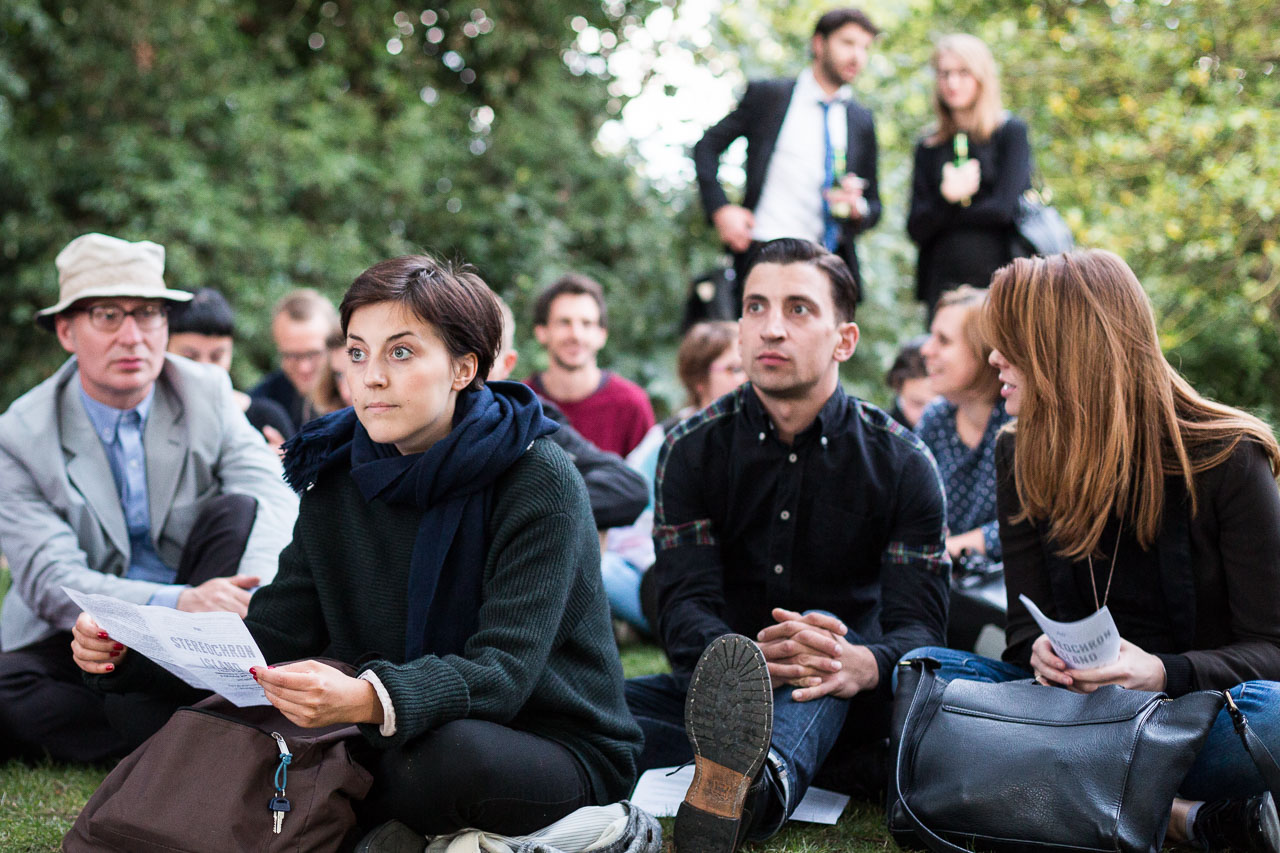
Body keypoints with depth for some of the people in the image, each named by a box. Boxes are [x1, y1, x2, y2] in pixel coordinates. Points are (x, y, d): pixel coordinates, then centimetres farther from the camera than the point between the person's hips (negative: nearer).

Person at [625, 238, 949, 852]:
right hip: (719, 691, 2)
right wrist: (748, 658, -37)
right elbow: (684, 610, -11)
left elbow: (920, 623, -11)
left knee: (825, 640, -37)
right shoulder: (693, 449, 1)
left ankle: (751, 781, -66)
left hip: (845, 706, -1)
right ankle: (754, 784, -45)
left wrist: (861, 663, -37)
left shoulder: (900, 462, -1)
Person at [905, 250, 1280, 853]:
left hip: (1196, 703, -5)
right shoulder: (1021, 456, 3)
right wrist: (1043, 654, -22)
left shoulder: (1227, 460, -9)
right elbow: (1028, 624, 4)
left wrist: (1163, 672, -30)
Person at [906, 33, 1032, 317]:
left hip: (998, 278, -3)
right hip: (943, 281, 3)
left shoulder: (1011, 132, 5)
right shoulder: (929, 147, 14)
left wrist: (942, 217, 2)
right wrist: (945, 200, -13)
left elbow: (1005, 208, -6)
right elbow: (916, 228, 6)